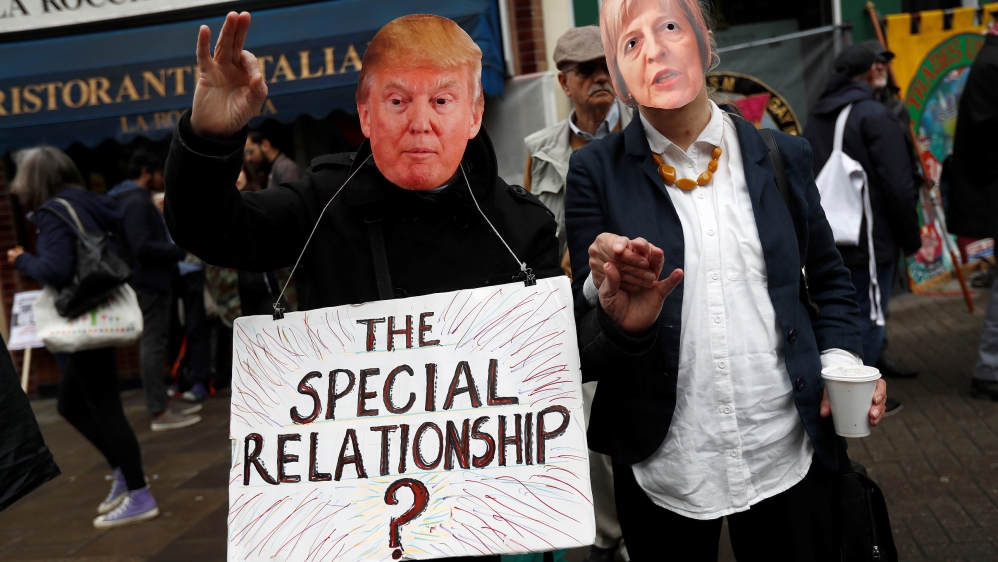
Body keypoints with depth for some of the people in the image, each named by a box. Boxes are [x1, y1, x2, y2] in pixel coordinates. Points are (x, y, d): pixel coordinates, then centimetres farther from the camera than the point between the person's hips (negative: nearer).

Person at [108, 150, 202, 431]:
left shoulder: (135, 199, 17)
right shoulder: (137, 201, -15)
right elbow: (143, 247, -24)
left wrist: (172, 256, 11)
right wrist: (181, 249, -18)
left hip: (150, 281, 10)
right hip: (148, 283, -10)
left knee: (153, 343, 14)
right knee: (153, 344, -6)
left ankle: (160, 404, 23)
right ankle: (160, 412, -1)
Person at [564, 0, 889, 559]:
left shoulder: (784, 157, 1)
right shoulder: (598, 172, -5)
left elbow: (829, 277, 14)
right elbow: (585, 341, -7)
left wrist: (840, 357, -3)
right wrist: (620, 322, -29)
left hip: (789, 457, 2)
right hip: (663, 468, -1)